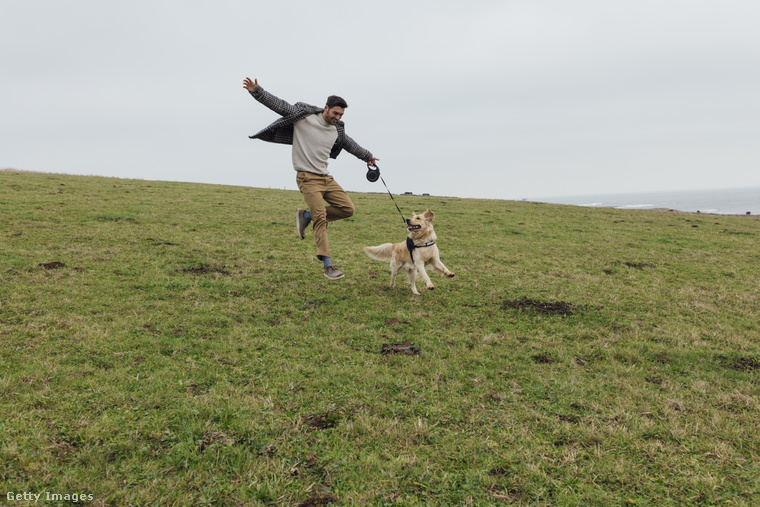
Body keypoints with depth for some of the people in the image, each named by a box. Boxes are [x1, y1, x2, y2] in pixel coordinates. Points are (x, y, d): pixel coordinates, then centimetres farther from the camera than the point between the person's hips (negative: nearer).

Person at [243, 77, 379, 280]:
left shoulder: (336, 130, 11)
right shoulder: (304, 116, -7)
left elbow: (350, 144, 29)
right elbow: (278, 104, -10)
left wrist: (367, 156, 42)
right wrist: (256, 91, -21)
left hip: (326, 177, 7)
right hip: (307, 178, -7)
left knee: (347, 208, -3)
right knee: (321, 218, -15)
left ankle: (306, 215, 10)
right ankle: (327, 265, -12)